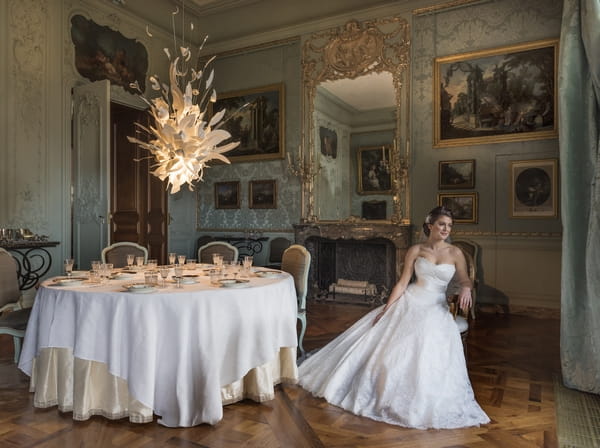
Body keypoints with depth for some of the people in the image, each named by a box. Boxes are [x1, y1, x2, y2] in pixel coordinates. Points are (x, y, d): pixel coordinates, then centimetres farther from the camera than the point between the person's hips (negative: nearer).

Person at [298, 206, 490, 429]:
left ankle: (424, 405, 11)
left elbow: (465, 280, 8)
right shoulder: (415, 250, -1)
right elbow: (402, 283, -1)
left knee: (428, 356, -12)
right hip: (409, 304, 0)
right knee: (388, 347, 0)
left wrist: (466, 288, -17)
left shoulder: (455, 253, 0)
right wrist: (385, 309, -7)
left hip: (436, 310, 0)